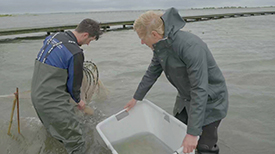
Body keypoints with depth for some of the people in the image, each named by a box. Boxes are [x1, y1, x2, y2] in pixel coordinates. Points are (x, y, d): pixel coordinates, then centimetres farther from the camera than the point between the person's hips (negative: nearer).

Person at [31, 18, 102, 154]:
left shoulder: (53, 37, 7)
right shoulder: (76, 53, -19)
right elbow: (74, 81, -8)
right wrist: (78, 100, 10)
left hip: (36, 96, 9)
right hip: (53, 101, -9)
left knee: (56, 130, 31)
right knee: (75, 140, -2)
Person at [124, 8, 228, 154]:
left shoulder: (191, 47, -35)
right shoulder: (160, 45, -8)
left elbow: (200, 90, -34)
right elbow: (152, 73, 6)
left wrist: (193, 132, -32)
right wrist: (136, 98, 14)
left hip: (209, 100, -7)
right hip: (185, 98, 8)